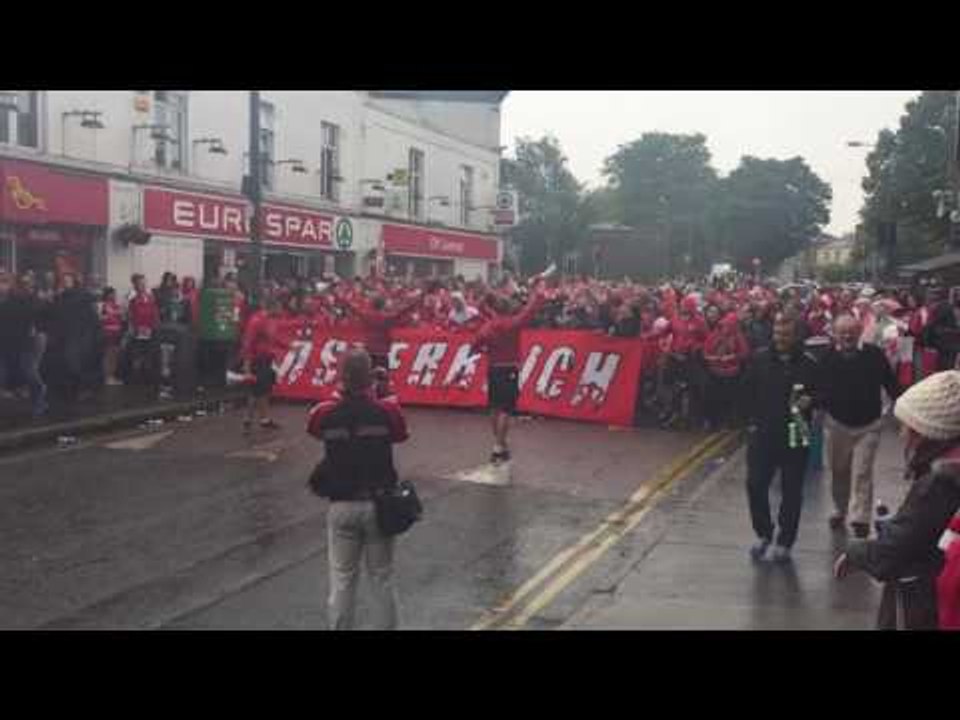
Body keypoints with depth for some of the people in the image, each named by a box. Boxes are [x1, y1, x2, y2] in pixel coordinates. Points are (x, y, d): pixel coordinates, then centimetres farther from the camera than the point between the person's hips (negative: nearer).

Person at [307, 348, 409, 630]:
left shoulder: (326, 414, -11)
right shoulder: (387, 411, -13)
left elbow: (314, 425, 13)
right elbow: (400, 435, 9)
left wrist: (338, 396, 24)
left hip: (342, 506, 0)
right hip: (379, 505, 0)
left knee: (342, 580, 11)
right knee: (382, 579, 12)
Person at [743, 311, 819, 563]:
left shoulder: (808, 365, -1)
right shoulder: (760, 361, 4)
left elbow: (820, 396, 5)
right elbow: (748, 393, 8)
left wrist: (809, 401, -17)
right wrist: (752, 422, 1)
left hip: (795, 436, -1)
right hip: (762, 433, 1)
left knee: (792, 491, 5)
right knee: (755, 485, 0)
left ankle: (784, 542, 18)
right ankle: (763, 533, 21)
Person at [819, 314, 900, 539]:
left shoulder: (874, 355, -11)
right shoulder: (827, 359, -10)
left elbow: (891, 384, -3)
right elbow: (818, 388, -4)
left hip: (868, 425, -2)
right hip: (837, 424, 2)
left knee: (862, 473, -5)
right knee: (839, 472, 16)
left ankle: (861, 519, -1)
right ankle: (839, 511, 35)